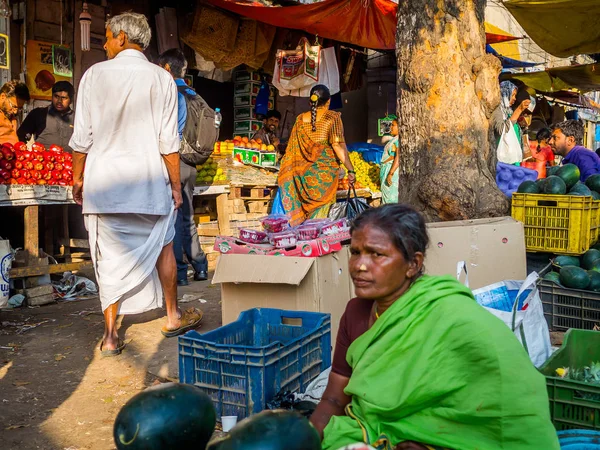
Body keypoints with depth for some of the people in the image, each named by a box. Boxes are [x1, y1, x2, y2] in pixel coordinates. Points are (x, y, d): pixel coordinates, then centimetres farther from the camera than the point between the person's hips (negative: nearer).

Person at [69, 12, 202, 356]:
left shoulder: (95, 74, -1)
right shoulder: (161, 79, -2)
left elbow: (82, 137, -1)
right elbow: (169, 141, -4)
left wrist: (78, 177, 10)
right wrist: (175, 184, 4)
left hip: (103, 182, 0)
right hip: (149, 180, 0)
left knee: (110, 256, 7)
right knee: (163, 247, 17)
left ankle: (111, 336, 12)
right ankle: (173, 318, 30)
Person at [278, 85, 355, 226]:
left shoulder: (300, 119, 5)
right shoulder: (333, 117, -6)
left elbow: (292, 149, 7)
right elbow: (338, 146, -16)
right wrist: (351, 170, -13)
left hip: (304, 174, 4)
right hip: (325, 172, -4)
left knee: (305, 208, 12)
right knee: (320, 213, 4)